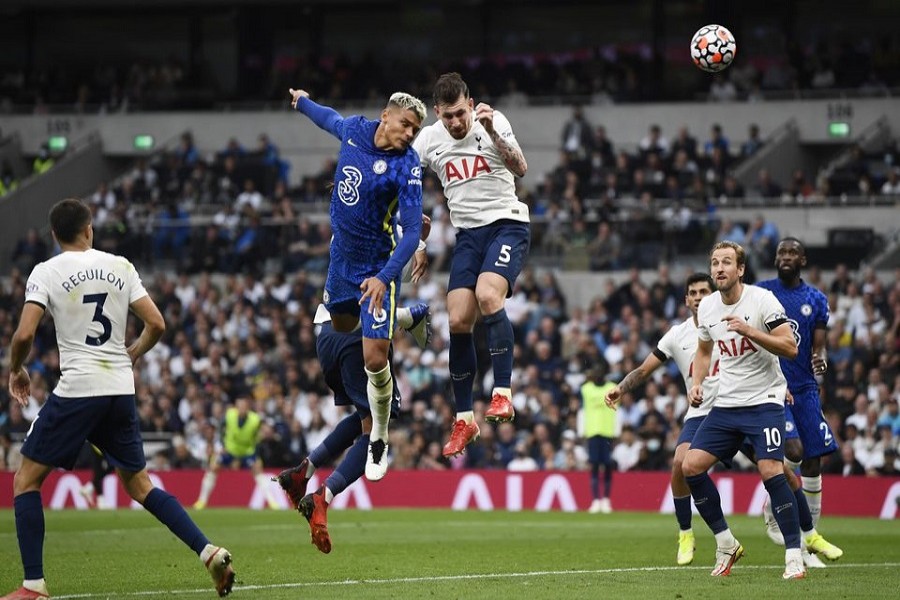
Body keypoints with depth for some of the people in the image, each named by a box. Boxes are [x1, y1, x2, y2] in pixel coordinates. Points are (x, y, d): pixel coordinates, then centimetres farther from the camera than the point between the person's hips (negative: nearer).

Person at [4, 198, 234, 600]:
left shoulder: (46, 272, -3)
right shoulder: (120, 267, 8)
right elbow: (156, 324, 5)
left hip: (76, 390, -5)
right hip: (121, 390, 5)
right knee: (139, 485, 19)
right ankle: (209, 552, 4)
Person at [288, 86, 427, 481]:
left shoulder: (407, 166, -23)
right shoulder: (353, 129, -7)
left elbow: (412, 232, -27)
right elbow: (331, 119, 19)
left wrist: (384, 278, -39)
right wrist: (303, 102, 39)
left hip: (377, 267, -7)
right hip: (341, 256, 7)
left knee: (374, 360, -10)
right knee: (341, 325, 28)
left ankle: (379, 443, 12)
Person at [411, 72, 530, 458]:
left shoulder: (492, 122, -9)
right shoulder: (429, 139, 2)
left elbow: (520, 169, -21)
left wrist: (493, 133, -34)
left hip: (507, 225, -4)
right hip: (468, 234, 4)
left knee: (487, 295, -30)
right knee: (458, 321, -6)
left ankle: (502, 393, -26)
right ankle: (464, 419, 5)